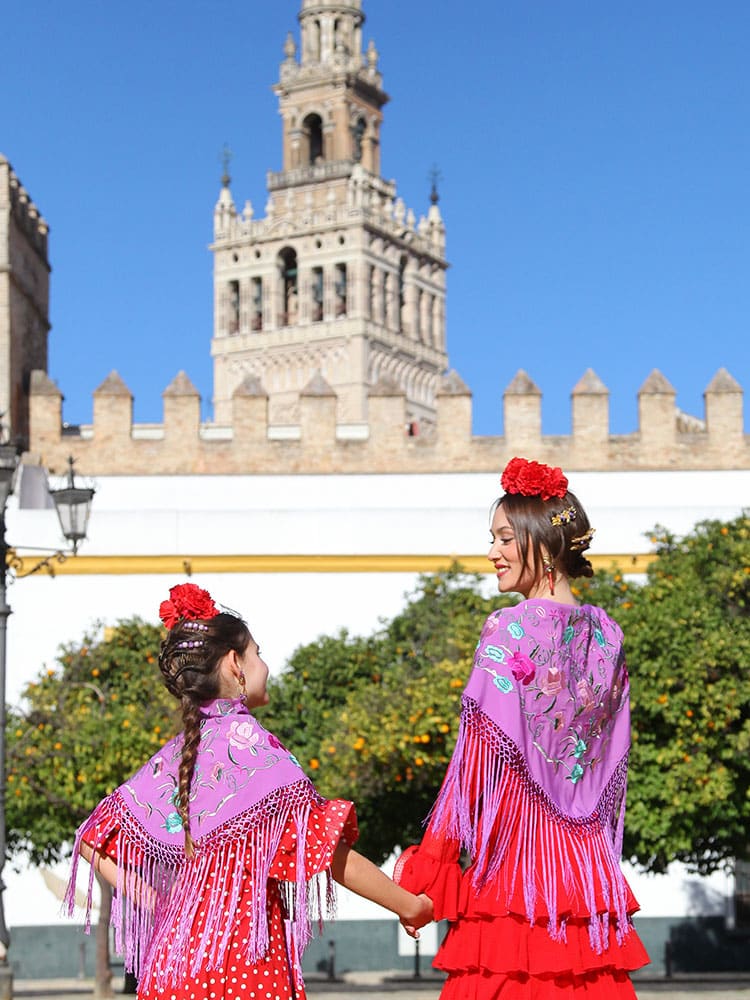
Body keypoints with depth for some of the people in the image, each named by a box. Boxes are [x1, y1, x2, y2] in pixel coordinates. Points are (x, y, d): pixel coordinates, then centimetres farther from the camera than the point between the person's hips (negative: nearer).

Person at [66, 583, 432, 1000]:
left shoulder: (174, 755, 11)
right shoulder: (245, 738, -9)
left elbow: (93, 840, 16)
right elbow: (325, 847, -13)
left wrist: (147, 902, 10)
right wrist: (410, 906, -6)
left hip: (174, 950, 7)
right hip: (244, 954, -7)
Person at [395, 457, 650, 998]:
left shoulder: (509, 630, -10)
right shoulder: (606, 635, 9)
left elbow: (478, 759, -11)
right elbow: (612, 762, 14)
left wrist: (428, 867, -6)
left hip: (513, 868, -6)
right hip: (587, 867, 6)